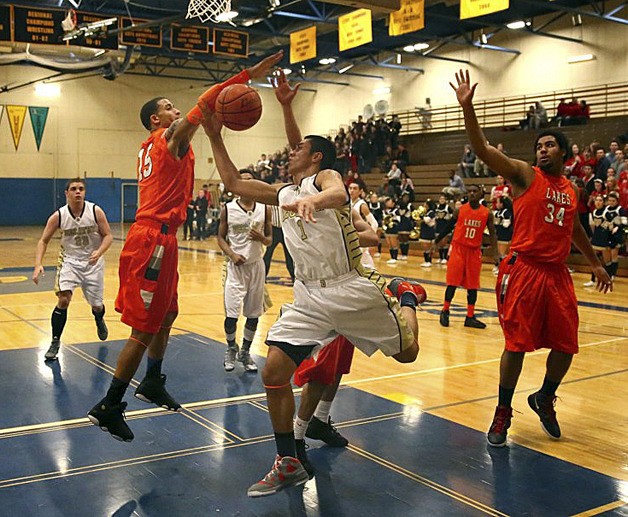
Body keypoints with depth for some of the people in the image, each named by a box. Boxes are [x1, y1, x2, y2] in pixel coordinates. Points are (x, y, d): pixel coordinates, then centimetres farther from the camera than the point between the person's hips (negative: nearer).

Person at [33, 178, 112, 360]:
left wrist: (99, 252, -27)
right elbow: (43, 241, -5)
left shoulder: (96, 211, -14)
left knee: (96, 305, 10)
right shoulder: (58, 216, -12)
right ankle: (55, 342, -3)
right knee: (63, 300, -19)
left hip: (93, 262, 1)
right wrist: (38, 265, -19)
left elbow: (108, 235, -7)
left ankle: (99, 320, 48)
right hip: (69, 261, 0)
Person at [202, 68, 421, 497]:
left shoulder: (325, 177, -7)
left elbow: (339, 194, -32)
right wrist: (215, 137, 12)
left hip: (354, 291, -5)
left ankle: (406, 298, 46)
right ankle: (288, 465, 6)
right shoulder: (284, 194, 14)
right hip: (309, 298, 6)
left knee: (406, 353, 12)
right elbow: (234, 182, 18)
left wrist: (314, 200, -54)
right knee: (274, 374, -8)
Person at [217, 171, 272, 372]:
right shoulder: (228, 209, -2)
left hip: (256, 264, 2)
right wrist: (232, 254, -13)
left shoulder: (264, 209, 2)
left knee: (254, 314, 7)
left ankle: (245, 352, 25)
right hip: (236, 265, -2)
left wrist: (261, 238, -15)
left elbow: (269, 238, 8)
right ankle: (231, 349, 19)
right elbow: (221, 237, 4)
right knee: (231, 312, -7)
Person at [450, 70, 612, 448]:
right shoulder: (525, 174, -2)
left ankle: (545, 399, 33)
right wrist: (467, 106, -26)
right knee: (517, 344, -4)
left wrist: (596, 263, 33)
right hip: (524, 270, -6)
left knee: (566, 345, 8)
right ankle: (503, 414, 12)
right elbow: (483, 149, -14)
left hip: (557, 273, 6)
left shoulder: (570, 189, 15)